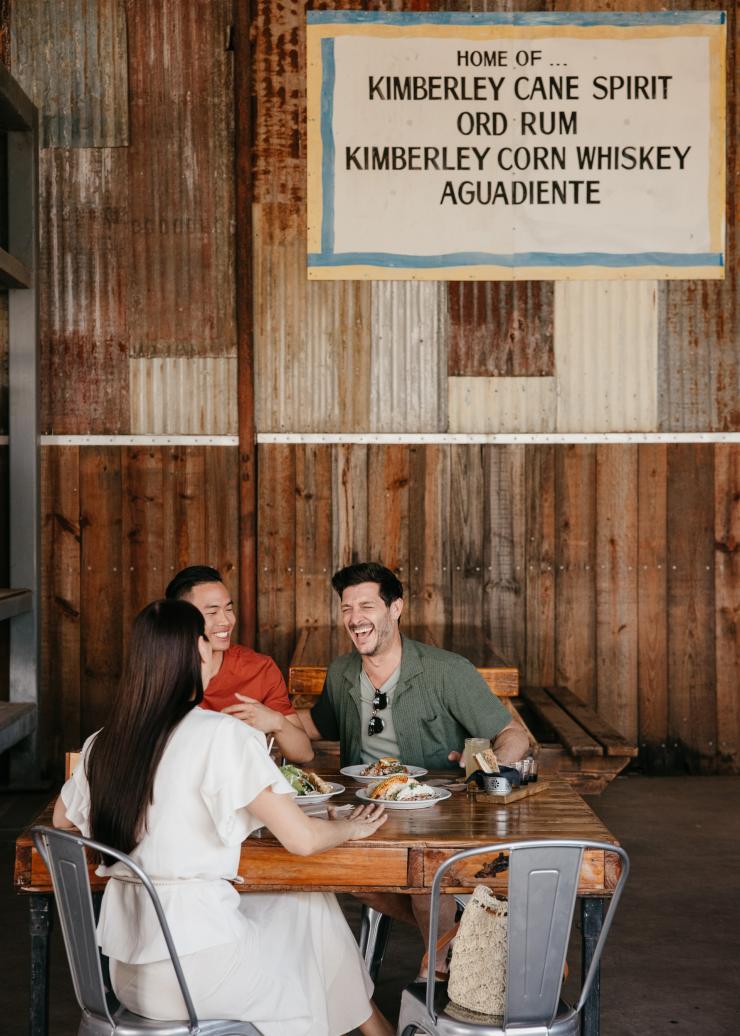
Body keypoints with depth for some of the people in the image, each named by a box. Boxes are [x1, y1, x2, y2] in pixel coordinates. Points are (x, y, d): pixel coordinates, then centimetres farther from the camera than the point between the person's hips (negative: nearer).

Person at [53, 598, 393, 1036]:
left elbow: (62, 819, 21)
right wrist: (354, 827, 6)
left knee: (302, 904, 24)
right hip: (193, 966, -6)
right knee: (316, 910, 20)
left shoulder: (102, 745, 2)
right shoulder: (222, 734, -17)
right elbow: (303, 839, -14)